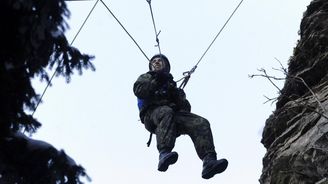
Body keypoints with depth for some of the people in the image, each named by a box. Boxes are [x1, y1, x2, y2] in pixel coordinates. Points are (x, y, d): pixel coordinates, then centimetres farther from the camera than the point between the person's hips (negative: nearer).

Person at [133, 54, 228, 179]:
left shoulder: (171, 84, 38)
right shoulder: (146, 77, 32)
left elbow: (186, 107, 22)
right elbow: (138, 91, 6)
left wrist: (176, 95, 3)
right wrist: (156, 81, -1)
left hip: (175, 113, 3)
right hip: (152, 113, -3)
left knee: (201, 123, -25)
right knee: (166, 112, -40)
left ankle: (208, 161, -45)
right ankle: (164, 154, -59)